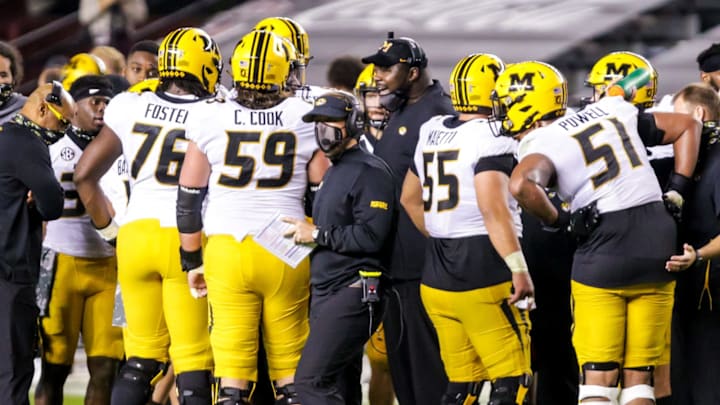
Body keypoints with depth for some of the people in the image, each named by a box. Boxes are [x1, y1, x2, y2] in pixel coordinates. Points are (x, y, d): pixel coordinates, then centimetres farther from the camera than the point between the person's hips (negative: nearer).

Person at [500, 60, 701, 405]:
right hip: (658, 246, 5)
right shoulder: (614, 111, 12)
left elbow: (521, 185, -28)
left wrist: (558, 221, -11)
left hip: (604, 260, -5)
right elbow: (687, 127, 21)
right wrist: (677, 190, 16)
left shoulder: (542, 144, -6)